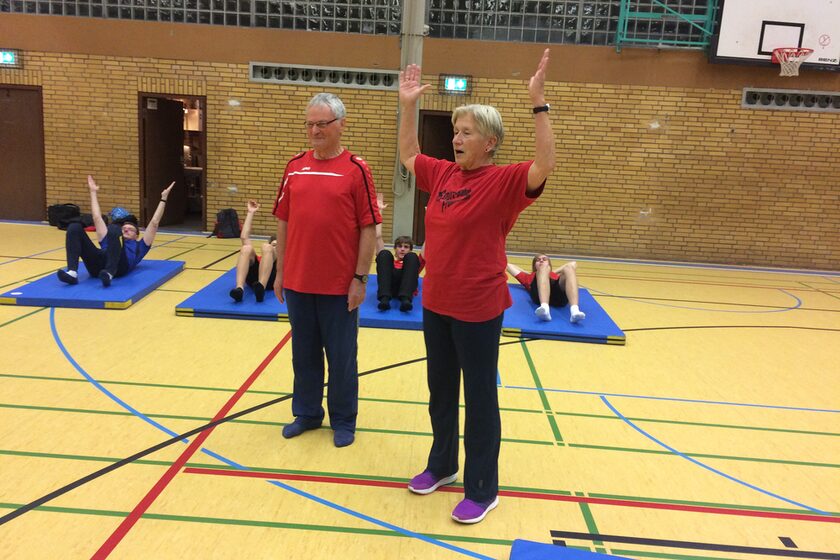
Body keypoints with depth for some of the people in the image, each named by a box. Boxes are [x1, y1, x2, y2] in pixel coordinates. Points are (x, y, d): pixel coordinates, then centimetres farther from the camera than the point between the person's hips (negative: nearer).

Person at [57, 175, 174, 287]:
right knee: (75, 228, -15)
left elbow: (154, 222, 33)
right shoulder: (108, 243, 44)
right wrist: (93, 192, 52)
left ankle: (109, 273, -47)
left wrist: (163, 198, 33)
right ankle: (72, 272, -34)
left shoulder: (139, 246, 37)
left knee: (113, 229, -29)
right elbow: (97, 218, 48)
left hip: (118, 266, -4)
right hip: (97, 265, 4)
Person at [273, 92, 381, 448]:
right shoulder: (295, 166, 6)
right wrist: (280, 272, 9)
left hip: (340, 284, -4)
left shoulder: (356, 169, -6)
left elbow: (368, 228, -8)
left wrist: (360, 278, -10)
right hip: (297, 281, 4)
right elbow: (283, 221, 10)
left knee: (341, 356, 9)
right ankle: (307, 413, 34)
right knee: (303, 353, 16)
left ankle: (343, 420, 26)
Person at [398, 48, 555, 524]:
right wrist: (408, 105, 15)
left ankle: (483, 489, 22)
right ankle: (442, 465, 40)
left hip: (478, 308, -7)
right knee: (440, 390, 20)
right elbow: (408, 155, 21)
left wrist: (539, 104, -32)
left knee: (479, 398, 6)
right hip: (436, 303, 7)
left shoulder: (504, 181, -13)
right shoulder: (442, 173, 6)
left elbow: (546, 164, -30)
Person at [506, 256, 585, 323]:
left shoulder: (557, 276, 44)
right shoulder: (529, 277, 40)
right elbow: (508, 265, 41)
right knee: (544, 268, -25)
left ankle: (575, 310, -48)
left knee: (569, 267, -21)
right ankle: (544, 308, -55)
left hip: (560, 295, 2)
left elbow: (573, 263, 45)